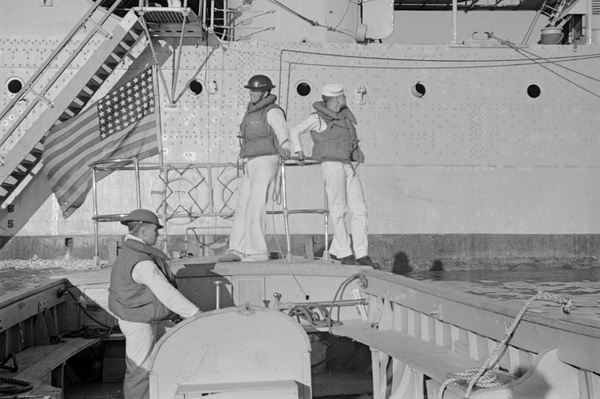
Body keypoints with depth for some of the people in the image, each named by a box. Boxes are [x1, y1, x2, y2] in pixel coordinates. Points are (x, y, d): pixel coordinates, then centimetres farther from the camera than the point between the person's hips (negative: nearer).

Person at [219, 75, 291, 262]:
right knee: (242, 206, 6)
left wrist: (284, 148, -47)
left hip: (265, 161, -9)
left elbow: (282, 131, -27)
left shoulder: (272, 111, -10)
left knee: (255, 206, -13)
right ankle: (237, 250, 9)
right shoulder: (251, 112, 17)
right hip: (250, 163, 9)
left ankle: (259, 252, -10)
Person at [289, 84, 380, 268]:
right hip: (332, 165, -7)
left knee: (360, 209, 0)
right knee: (338, 210, -7)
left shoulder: (343, 114, 16)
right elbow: (295, 131, 6)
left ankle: (361, 254, 3)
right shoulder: (318, 117, -2)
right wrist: (299, 151, -2)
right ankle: (345, 254, -3)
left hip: (348, 166, 7)